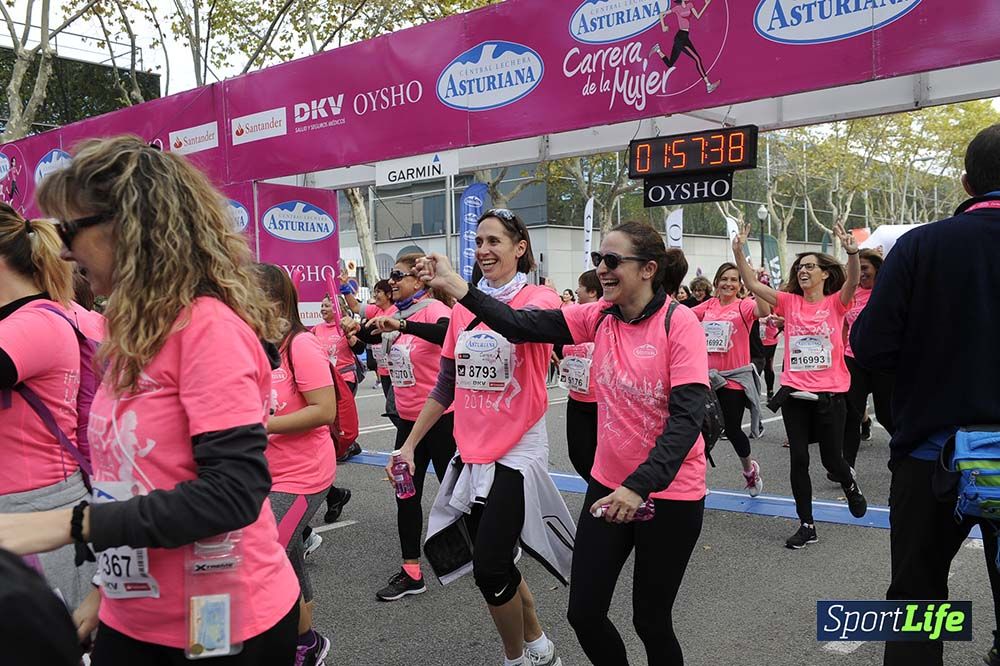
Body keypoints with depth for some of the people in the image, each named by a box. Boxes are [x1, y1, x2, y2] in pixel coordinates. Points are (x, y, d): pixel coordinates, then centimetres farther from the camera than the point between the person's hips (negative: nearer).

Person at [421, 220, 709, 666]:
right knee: (584, 612, 9)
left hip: (669, 494, -5)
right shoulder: (601, 317, -1)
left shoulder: (679, 323, -16)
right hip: (609, 485, 5)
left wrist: (639, 486, -32)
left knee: (651, 620, 9)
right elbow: (525, 326, -9)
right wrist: (458, 288, -17)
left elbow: (687, 416, -23)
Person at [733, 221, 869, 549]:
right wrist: (739, 251, -16)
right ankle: (807, 525, 16)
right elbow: (753, 284, -4)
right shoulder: (790, 302, 4)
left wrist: (853, 252, -40)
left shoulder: (836, 303, -2)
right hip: (794, 393, 3)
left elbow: (853, 281, -22)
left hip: (829, 393, -2)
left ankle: (849, 484, 44)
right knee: (798, 460, 3)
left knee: (832, 459, 8)